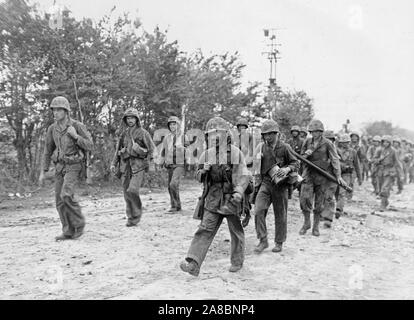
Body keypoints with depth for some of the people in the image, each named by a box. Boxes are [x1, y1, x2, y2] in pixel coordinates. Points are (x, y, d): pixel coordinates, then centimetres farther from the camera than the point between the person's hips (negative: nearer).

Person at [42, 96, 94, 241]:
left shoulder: (78, 126, -11)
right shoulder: (52, 129, 5)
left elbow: (89, 146, -11)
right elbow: (48, 150, 12)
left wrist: (75, 135, -25)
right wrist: (44, 171, 12)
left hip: (75, 166, -6)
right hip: (61, 167, 6)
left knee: (66, 195, -24)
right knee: (60, 200, -1)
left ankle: (79, 222, -3)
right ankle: (69, 232, 8)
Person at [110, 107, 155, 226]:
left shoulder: (143, 133, 2)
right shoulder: (123, 133, 15)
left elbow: (151, 148, 1)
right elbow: (118, 149, 19)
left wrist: (150, 163, -8)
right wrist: (114, 163, 10)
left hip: (138, 165, -5)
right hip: (125, 165, 5)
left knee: (132, 190, -18)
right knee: (126, 192, 3)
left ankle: (136, 215, 1)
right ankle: (130, 217, 16)